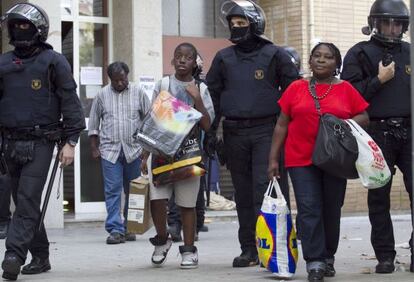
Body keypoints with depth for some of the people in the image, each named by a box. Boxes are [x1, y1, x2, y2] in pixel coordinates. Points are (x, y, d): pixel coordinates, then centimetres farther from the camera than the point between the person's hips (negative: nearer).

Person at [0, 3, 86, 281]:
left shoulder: (54, 62, -1)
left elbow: (70, 102, -2)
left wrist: (70, 141, -8)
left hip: (40, 142, -5)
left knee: (27, 200, -13)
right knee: (24, 202, 9)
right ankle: (40, 257, 18)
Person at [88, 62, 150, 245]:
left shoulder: (138, 93, 6)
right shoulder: (102, 95, 6)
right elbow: (93, 123, 10)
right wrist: (94, 148, 4)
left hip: (134, 150, 1)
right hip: (109, 150, -1)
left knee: (133, 191, 6)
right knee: (112, 190, -6)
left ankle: (129, 228, 16)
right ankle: (115, 230, -7)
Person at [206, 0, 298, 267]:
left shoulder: (274, 54, 4)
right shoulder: (223, 58, 13)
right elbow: (213, 94, 16)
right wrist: (211, 131, 9)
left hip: (267, 131, -4)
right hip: (235, 133, 4)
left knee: (266, 188, -13)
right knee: (243, 192, 8)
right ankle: (249, 249, 14)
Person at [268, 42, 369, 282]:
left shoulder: (346, 89, 5)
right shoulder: (296, 88, 6)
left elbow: (364, 118, 7)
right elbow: (282, 125, 7)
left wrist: (343, 123, -13)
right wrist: (274, 158, 3)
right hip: (301, 160, -1)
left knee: (332, 210, 8)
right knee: (309, 209, -9)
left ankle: (328, 257, 23)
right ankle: (315, 262, -9)